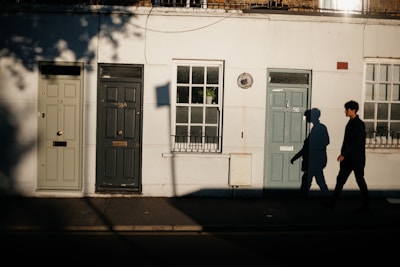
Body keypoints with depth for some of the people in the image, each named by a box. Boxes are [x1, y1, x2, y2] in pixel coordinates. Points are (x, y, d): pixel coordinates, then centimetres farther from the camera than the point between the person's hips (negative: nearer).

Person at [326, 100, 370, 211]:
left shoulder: (359, 124, -14)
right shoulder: (350, 123, 11)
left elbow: (358, 143, -20)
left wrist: (344, 154, -21)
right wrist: (342, 154, 10)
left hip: (357, 159, -8)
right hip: (347, 158, 8)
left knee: (360, 181, 2)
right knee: (340, 179, 7)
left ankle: (366, 205, 15)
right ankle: (332, 203, 11)